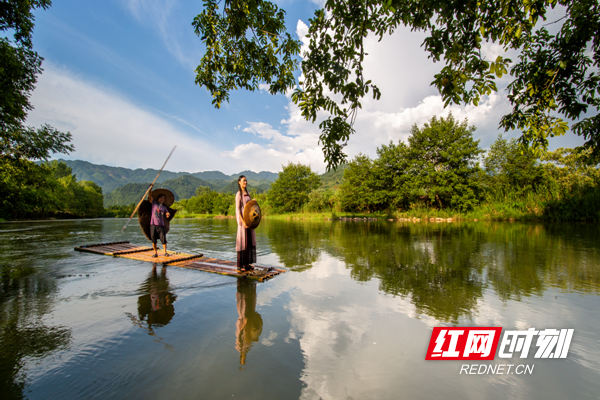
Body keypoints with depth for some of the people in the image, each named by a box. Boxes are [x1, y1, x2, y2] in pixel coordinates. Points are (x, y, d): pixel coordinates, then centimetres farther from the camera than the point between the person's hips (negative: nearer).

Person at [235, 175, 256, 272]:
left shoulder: (247, 193, 15)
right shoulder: (238, 194, -10)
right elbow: (238, 209, -15)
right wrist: (242, 222, -21)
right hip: (242, 219, -8)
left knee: (249, 241, 9)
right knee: (242, 242, -4)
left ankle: (246, 263, 17)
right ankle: (240, 265, 5)